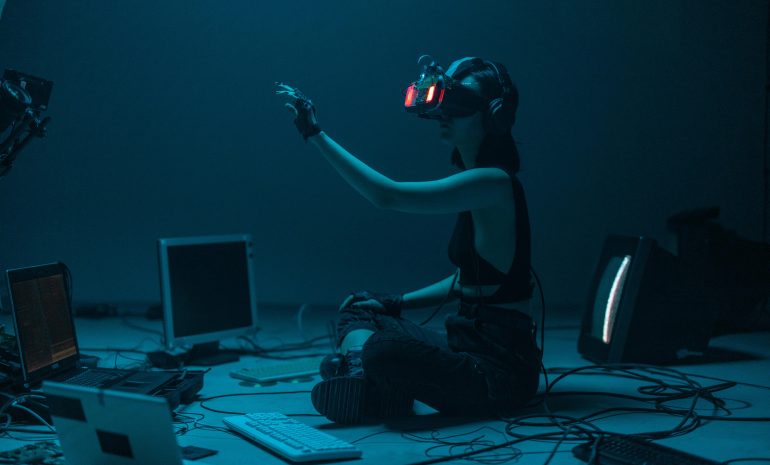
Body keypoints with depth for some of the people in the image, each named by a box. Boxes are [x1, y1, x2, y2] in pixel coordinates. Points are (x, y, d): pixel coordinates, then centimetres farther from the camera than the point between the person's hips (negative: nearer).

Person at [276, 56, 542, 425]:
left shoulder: (493, 183, -16)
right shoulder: (479, 184, 14)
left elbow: (386, 195, -22)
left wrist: (316, 134, -18)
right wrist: (397, 303, 13)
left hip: (501, 366, -10)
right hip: (472, 343, 10)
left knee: (383, 349, -35)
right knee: (359, 309, 15)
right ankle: (358, 378, -12)